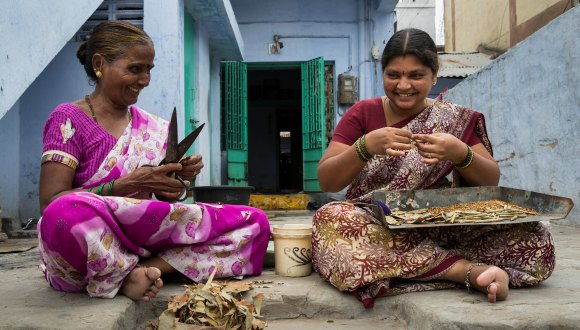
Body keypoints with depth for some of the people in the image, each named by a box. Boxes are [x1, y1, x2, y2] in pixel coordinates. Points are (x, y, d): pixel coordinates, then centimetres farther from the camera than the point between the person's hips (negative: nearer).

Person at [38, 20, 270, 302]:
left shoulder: (155, 128, 11)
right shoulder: (69, 119, -3)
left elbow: (163, 200, 12)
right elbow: (50, 204, -12)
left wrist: (181, 179, -9)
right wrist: (128, 184, -21)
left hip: (143, 241, 5)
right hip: (81, 257, -5)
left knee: (255, 222, -10)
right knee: (68, 213, -41)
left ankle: (142, 270, -18)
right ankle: (146, 271, -16)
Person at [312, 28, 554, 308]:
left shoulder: (456, 119, 8)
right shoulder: (361, 114, 5)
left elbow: (491, 182, 2)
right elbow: (326, 181, -3)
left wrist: (461, 154, -19)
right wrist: (365, 146, -21)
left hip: (442, 228, 0)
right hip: (374, 228, 0)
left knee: (533, 237, -21)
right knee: (330, 220, -35)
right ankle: (470, 270, -27)